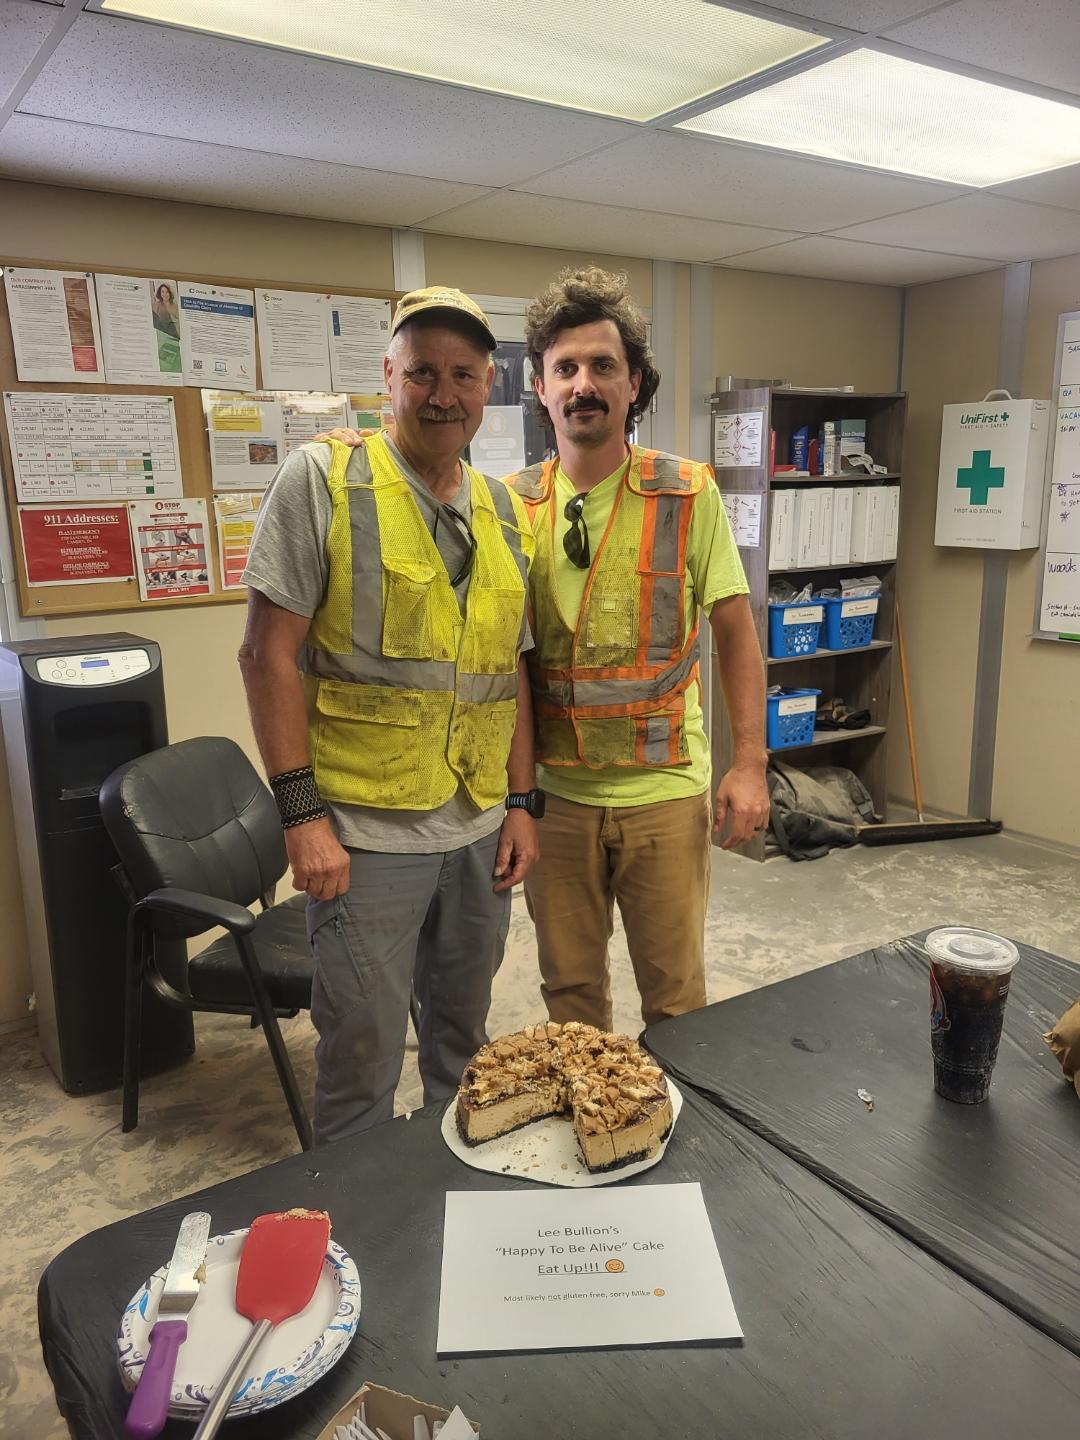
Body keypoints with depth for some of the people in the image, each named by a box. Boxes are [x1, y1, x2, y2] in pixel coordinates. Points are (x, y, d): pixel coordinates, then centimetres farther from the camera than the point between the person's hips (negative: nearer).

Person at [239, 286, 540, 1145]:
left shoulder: (505, 512, 8)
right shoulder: (322, 479, -8)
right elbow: (270, 653, -11)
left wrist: (522, 802, 8)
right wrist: (302, 813, -15)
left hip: (481, 830, 6)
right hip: (365, 833, -5)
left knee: (464, 1041, 20)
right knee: (362, 1058, 7)